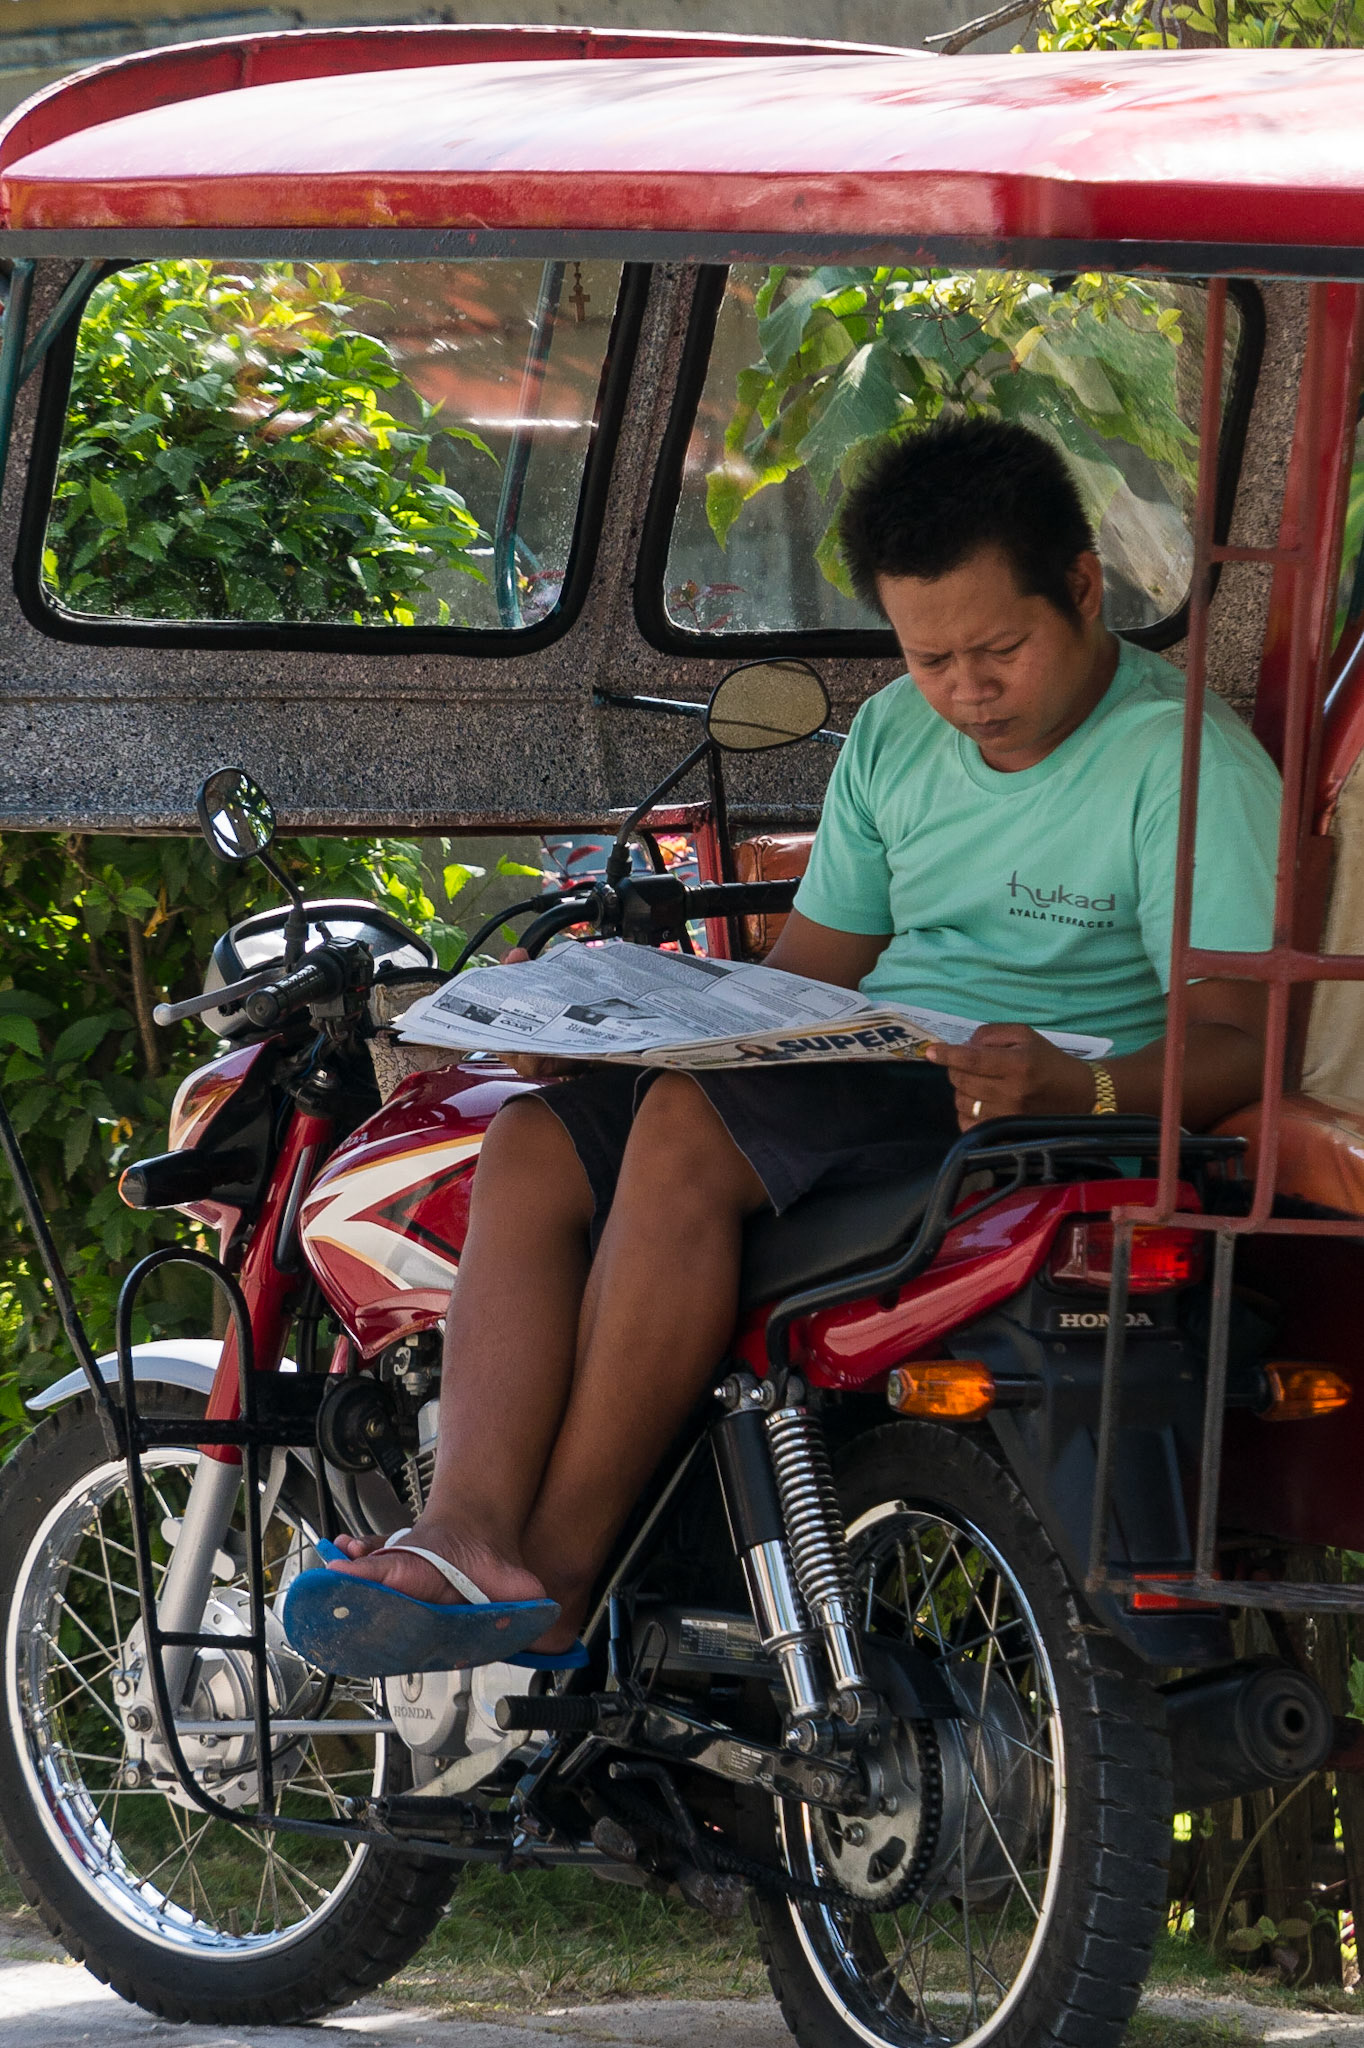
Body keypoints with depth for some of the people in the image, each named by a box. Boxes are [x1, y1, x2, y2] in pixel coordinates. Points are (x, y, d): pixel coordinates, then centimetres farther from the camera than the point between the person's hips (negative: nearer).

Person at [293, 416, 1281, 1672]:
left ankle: (557, 1571, -30)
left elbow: (1241, 1042, -15)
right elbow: (813, 962, 21)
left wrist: (1083, 1089, -35)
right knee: (534, 1145, -14)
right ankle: (470, 1531, -33)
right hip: (868, 1086, 8)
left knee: (689, 1128, -30)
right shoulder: (894, 741, 17)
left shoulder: (1187, 764, -7)